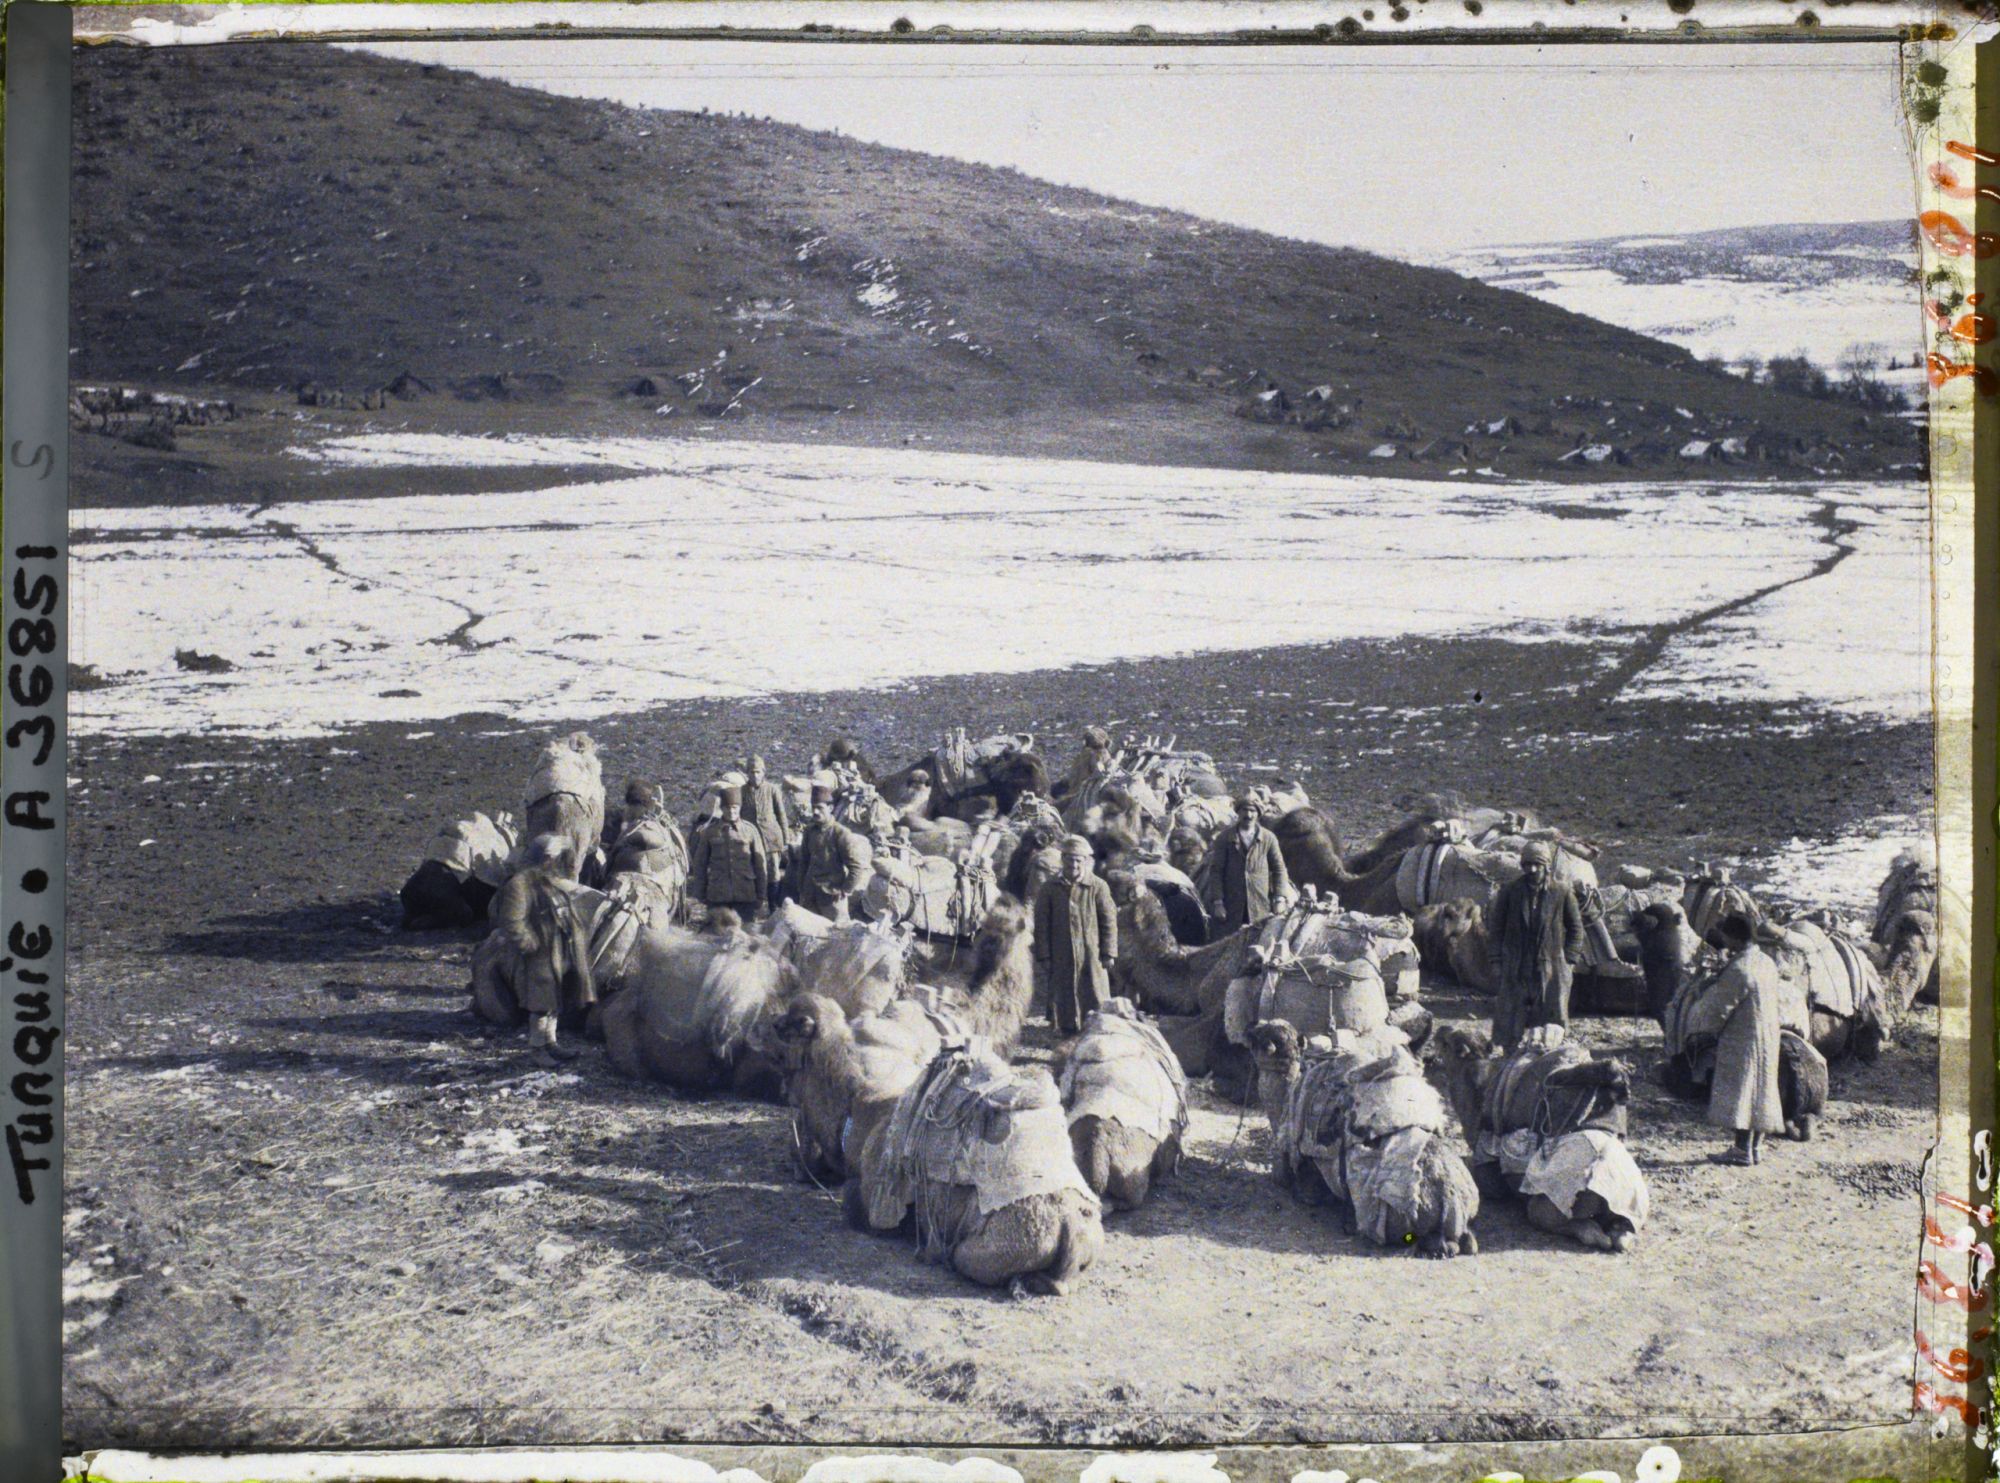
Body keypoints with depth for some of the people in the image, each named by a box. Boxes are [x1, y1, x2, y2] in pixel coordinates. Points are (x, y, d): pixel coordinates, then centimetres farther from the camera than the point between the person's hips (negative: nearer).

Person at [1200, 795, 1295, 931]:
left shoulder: (1269, 838, 7)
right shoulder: (1224, 838, 5)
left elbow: (1279, 869, 10)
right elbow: (1215, 871, 2)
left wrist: (1279, 899, 0)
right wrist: (1217, 902, -6)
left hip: (1260, 909, 1)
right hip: (1231, 909, -1)